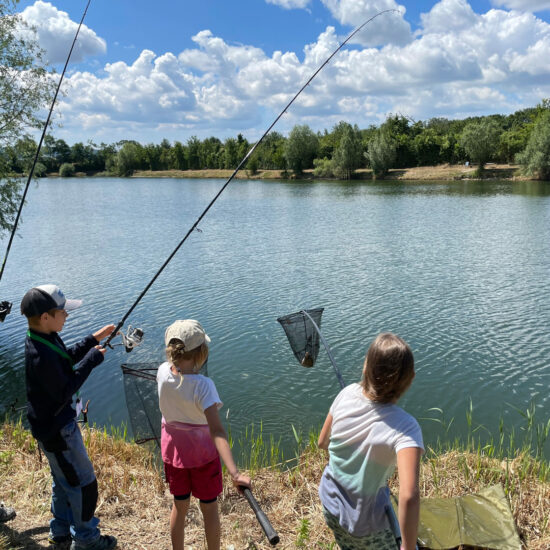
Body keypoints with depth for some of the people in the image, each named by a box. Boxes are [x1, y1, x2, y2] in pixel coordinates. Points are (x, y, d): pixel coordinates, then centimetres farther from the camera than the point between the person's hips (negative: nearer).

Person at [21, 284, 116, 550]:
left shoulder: (46, 338, -2)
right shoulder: (41, 355, -32)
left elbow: (66, 358, 14)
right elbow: (65, 390, -26)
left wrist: (93, 339, 4)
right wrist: (93, 359, -22)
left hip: (60, 421, 10)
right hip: (55, 428, -10)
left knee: (64, 479, 24)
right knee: (83, 483, 5)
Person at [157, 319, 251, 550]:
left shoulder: (163, 372, -16)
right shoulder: (203, 385, -30)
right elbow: (216, 430, -39)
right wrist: (234, 473, -43)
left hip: (173, 449, 5)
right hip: (202, 452, -4)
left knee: (179, 505, 23)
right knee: (209, 508, 17)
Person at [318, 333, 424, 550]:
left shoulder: (346, 394, -17)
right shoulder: (405, 427, -30)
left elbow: (322, 443, -1)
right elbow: (409, 496, -40)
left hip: (330, 503, 5)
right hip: (364, 524, -4)